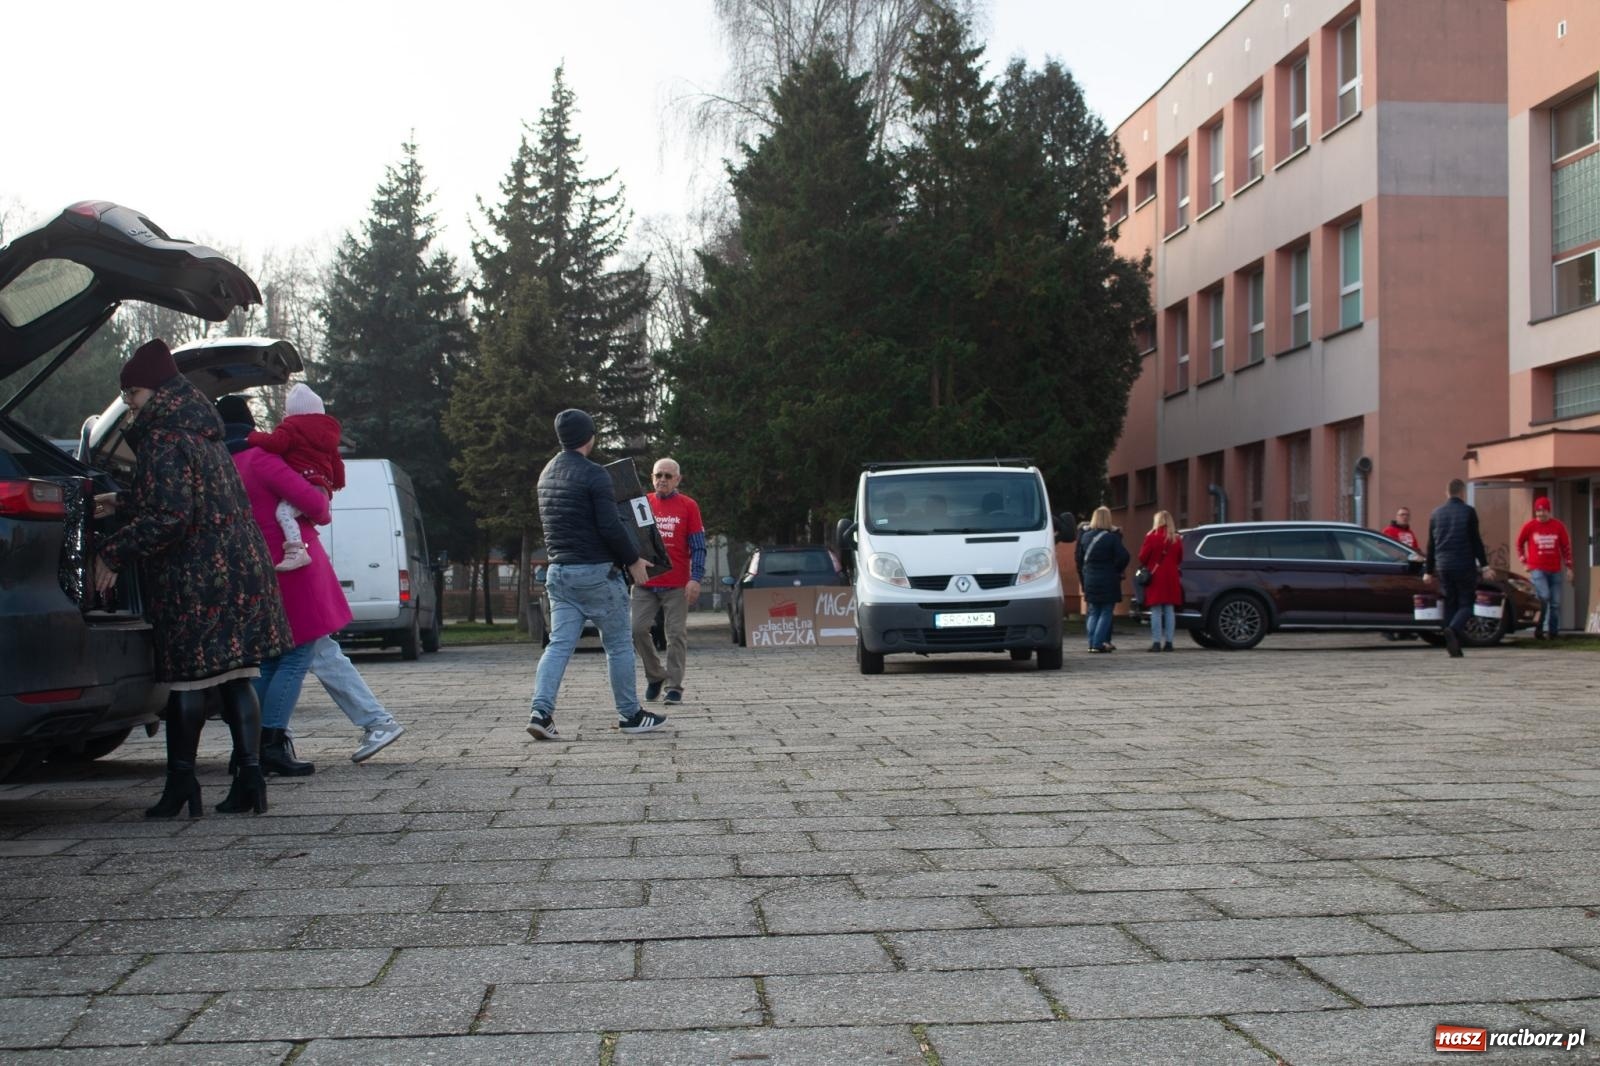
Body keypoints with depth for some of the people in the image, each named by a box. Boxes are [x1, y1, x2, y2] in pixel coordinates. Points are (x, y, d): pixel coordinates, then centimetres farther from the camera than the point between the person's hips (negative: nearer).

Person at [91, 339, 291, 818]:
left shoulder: (163, 440, -13)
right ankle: (250, 775, 6)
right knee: (235, 677, 7)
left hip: (194, 578, -8)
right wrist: (121, 504, 32)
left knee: (187, 680, 1)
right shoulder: (203, 432, 15)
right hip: (241, 569, 8)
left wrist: (112, 554, -13)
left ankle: (180, 782, 8)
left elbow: (170, 517, -21)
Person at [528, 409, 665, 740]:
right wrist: (633, 560, -7)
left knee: (559, 644, 4)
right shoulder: (592, 474, -14)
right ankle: (630, 715, 14)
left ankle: (541, 711, -10)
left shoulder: (547, 474, 12)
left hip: (559, 572, 7)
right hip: (595, 572, -7)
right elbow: (610, 526, -18)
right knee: (619, 644, 6)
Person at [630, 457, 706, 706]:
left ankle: (674, 687, 4)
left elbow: (698, 546, -1)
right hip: (645, 583, 3)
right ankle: (655, 675, 17)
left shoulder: (688, 506, 1)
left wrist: (696, 578, -10)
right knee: (638, 629, -3)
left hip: (677, 585, -3)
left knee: (676, 634, -2)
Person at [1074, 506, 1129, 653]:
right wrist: (1116, 571, 2)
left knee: (1093, 613, 12)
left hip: (1090, 579, 4)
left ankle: (1092, 643, 5)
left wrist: (1083, 577, 14)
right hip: (1108, 580, -4)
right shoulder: (1112, 537, -9)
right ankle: (1099, 643, -7)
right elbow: (1123, 557, -15)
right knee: (1106, 613, 1)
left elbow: (1078, 557, 7)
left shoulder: (1085, 536, 4)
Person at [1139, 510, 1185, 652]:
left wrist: (1146, 566, 14)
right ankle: (1168, 642, 6)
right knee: (1169, 611, 7)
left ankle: (1156, 642, -7)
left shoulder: (1152, 537, -7)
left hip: (1155, 577, -4)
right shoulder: (1177, 539, 6)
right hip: (1171, 577, 4)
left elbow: (1143, 557, -5)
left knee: (1156, 611, -3)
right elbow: (1179, 559, 13)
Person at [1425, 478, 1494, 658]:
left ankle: (1455, 648, 4)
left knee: (1450, 605, 8)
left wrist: (1428, 571, 16)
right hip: (1464, 566, -4)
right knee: (1466, 603, 2)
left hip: (1443, 567, 4)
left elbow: (1431, 544, 11)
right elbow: (1476, 541, -7)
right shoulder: (1468, 511, -5)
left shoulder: (1436, 513, 8)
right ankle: (1453, 628, -26)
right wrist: (1484, 566, -4)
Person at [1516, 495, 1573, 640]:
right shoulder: (1529, 526, 0)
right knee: (1544, 597, -18)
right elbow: (1519, 543, 13)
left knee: (1556, 603, 4)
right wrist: (1524, 561, 6)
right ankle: (1538, 630, -8)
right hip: (1537, 569, -3)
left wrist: (1568, 567, 7)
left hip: (1555, 570, 3)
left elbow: (1566, 546, 9)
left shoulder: (1558, 526, 3)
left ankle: (1553, 632, 14)